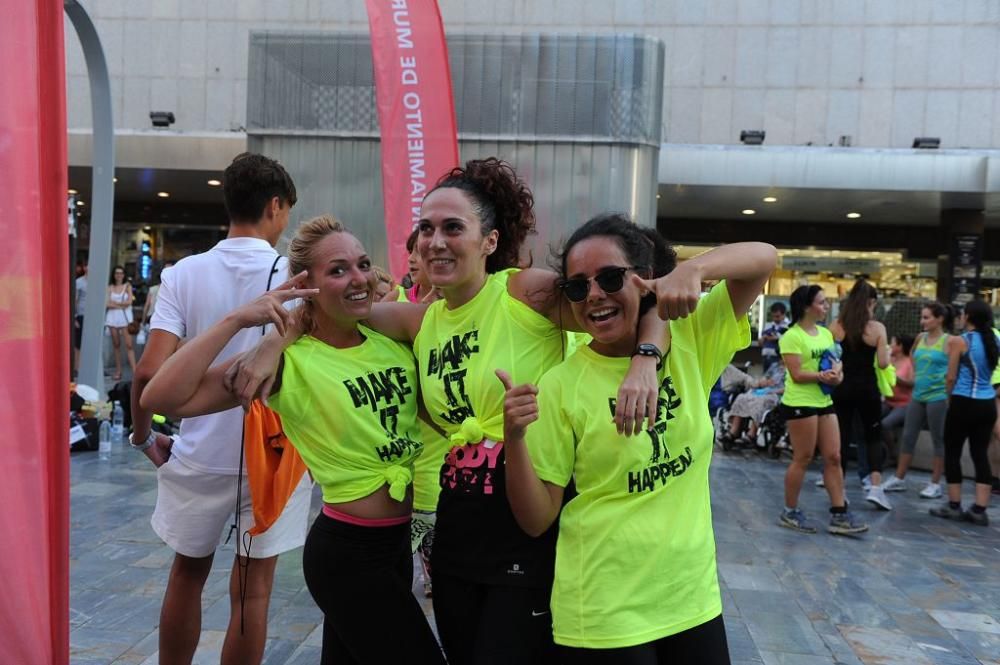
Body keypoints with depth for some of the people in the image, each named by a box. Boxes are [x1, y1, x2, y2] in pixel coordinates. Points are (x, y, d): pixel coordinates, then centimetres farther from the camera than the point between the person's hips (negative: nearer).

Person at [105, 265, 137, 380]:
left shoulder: (127, 286, 6)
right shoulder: (110, 287, 9)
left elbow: (129, 302, -5)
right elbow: (107, 303, -2)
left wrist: (114, 302, -1)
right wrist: (121, 305, -8)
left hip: (125, 317, -2)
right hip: (113, 317, 2)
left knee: (129, 345, -9)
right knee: (116, 344, 5)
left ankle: (134, 371, -15)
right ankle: (118, 371, 10)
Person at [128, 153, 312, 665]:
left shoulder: (184, 274, -5)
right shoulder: (294, 275, -9)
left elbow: (150, 372, -12)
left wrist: (144, 436, 4)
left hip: (200, 454, 2)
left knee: (187, 574, 23)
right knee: (252, 590, 11)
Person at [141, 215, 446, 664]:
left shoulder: (392, 338, 0)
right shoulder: (289, 361, -16)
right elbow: (163, 398, -22)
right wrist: (236, 320, -27)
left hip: (397, 542, 6)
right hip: (347, 552, -6)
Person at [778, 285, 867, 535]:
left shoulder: (825, 333, 13)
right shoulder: (792, 336, -12)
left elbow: (835, 361, 16)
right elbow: (797, 374, -16)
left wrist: (836, 371, -6)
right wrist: (822, 376, -29)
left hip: (824, 402, 8)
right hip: (800, 403, -8)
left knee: (834, 457, 6)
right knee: (803, 458, 0)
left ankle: (839, 515, 11)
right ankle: (790, 512, 13)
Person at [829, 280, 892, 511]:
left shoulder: (836, 326, 0)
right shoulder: (877, 328, -5)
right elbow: (882, 363, -8)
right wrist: (886, 351, 11)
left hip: (841, 387, 2)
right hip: (866, 388, -1)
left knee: (842, 438, 8)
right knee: (874, 436, 14)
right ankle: (875, 488, 4)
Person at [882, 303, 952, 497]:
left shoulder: (948, 341, -9)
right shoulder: (920, 338, 8)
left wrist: (949, 396, -13)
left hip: (937, 396, -6)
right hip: (917, 395, 6)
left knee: (939, 440, 4)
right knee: (908, 436, 9)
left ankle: (935, 484, 12)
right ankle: (899, 478, 17)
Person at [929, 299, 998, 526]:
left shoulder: (959, 341, -10)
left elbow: (951, 377, -8)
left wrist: (949, 398, 7)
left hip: (964, 403, -6)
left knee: (952, 453, 5)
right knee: (980, 455, 7)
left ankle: (954, 506, 9)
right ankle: (979, 510, 6)